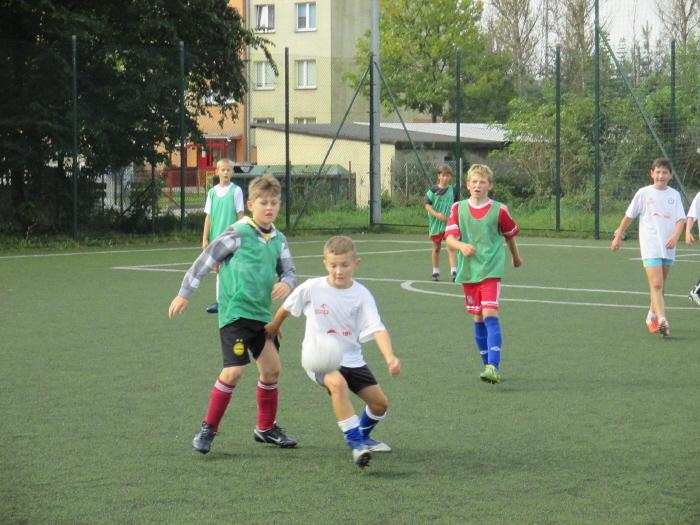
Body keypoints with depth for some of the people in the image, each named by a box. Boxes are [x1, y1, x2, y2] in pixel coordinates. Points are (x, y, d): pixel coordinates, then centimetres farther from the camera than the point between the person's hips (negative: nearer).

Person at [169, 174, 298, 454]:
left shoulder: (278, 240, 8)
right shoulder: (238, 234, -10)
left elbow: (288, 271, 11)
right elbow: (205, 260, -6)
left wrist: (286, 283, -14)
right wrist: (184, 293, -6)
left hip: (261, 314, 7)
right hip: (235, 313, -7)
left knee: (272, 369, 8)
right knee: (234, 371, -13)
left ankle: (266, 428, 25)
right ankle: (208, 429, 0)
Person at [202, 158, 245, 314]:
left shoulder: (236, 191, -3)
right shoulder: (212, 192, 8)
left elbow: (240, 215, -2)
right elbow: (208, 216, 10)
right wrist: (205, 238, 6)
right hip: (216, 237, 4)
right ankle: (219, 302, 13)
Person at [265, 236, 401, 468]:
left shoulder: (362, 295, -10)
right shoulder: (312, 288, -12)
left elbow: (377, 329, -21)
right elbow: (287, 307, 8)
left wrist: (390, 357, -37)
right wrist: (273, 327, 23)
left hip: (351, 359, 4)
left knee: (380, 402, 3)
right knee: (338, 383, -35)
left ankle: (362, 437, 35)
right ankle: (355, 443, -29)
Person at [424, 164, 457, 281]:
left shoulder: (452, 190, 3)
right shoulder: (433, 190, -4)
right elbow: (426, 204, -7)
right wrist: (436, 214, -19)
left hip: (449, 223, 0)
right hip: (436, 223, 0)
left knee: (451, 247, -13)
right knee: (436, 247, 13)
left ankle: (454, 271, -20)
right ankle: (435, 272, 27)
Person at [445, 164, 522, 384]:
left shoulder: (499, 210, -2)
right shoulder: (458, 208, 3)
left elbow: (510, 235, 14)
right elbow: (449, 238, -6)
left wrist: (516, 257, 27)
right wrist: (461, 246, -28)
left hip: (491, 270, -3)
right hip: (468, 271, 3)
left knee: (490, 314, -17)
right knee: (478, 319, 8)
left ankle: (494, 367, -23)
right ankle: (488, 365, 19)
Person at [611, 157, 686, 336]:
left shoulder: (674, 195, 7)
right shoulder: (643, 193, 0)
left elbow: (681, 219, 0)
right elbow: (629, 216, 9)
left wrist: (675, 236, -18)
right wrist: (618, 236, 13)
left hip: (668, 247, 4)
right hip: (650, 246, -4)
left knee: (659, 286, 14)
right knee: (656, 284, -16)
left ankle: (652, 316, 31)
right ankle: (662, 321, -26)